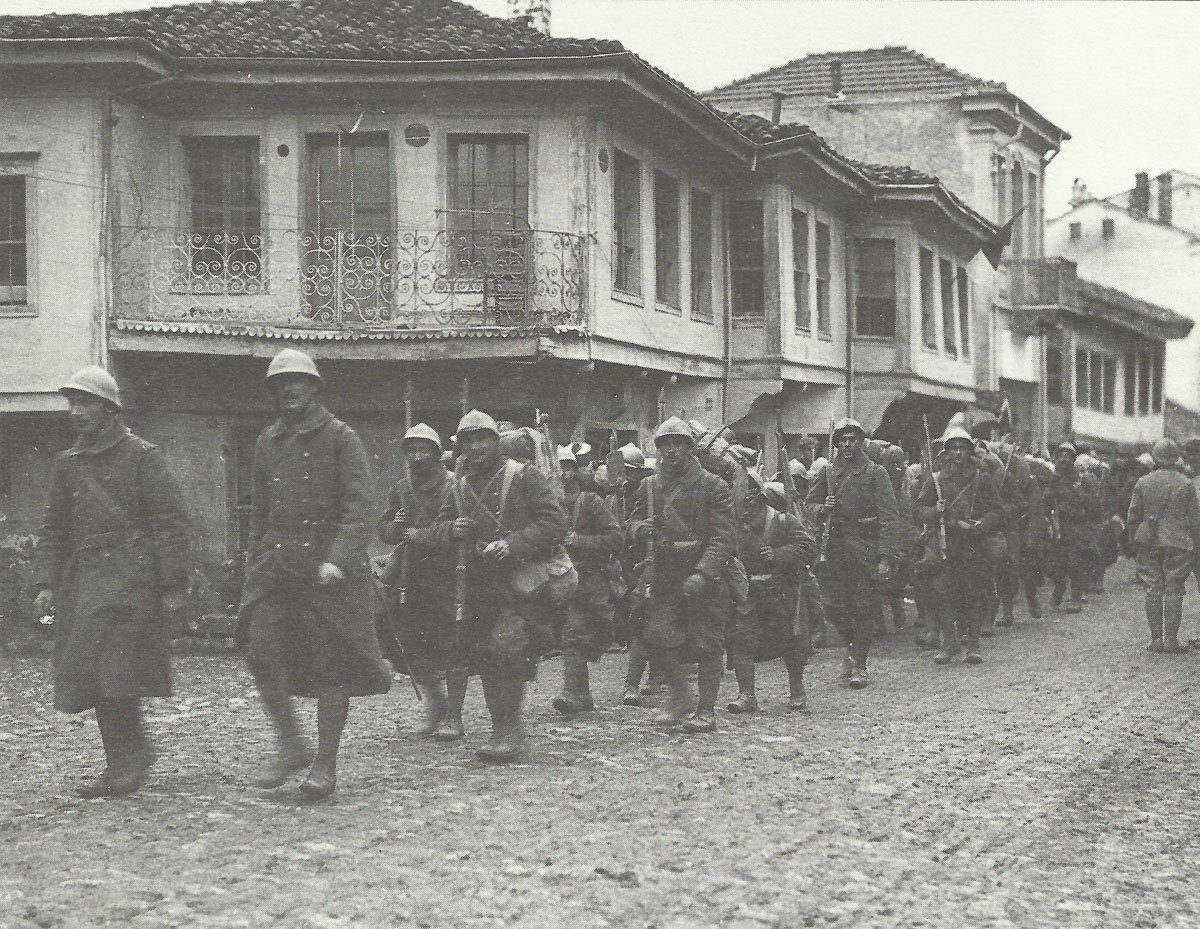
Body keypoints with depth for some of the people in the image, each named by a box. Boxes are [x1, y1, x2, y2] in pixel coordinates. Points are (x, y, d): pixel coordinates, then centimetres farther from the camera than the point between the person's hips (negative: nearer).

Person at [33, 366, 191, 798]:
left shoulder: (142, 456, -2)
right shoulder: (67, 463, 15)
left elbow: (171, 524, -5)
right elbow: (55, 528, 17)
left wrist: (172, 585, -11)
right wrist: (46, 581, 6)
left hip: (130, 580, -6)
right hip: (83, 581, 6)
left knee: (115, 674, -12)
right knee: (91, 676, 5)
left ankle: (124, 763, -1)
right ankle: (132, 754, 17)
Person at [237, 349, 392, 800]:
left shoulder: (340, 438, -2)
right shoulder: (267, 442, 14)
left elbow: (358, 508, -11)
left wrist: (338, 560, -23)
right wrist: (255, 563, 18)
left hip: (328, 568, -4)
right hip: (276, 566, 4)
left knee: (331, 663, -1)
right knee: (261, 647, -10)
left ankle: (326, 764, 9)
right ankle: (290, 745, 7)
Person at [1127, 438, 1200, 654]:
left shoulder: (1143, 483, 0)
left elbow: (1133, 516, 3)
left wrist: (1135, 540, 14)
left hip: (1149, 542, 1)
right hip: (1177, 543, -1)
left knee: (1153, 590, 5)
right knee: (1174, 590, 3)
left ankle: (1156, 639, 6)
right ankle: (1171, 640, 1)